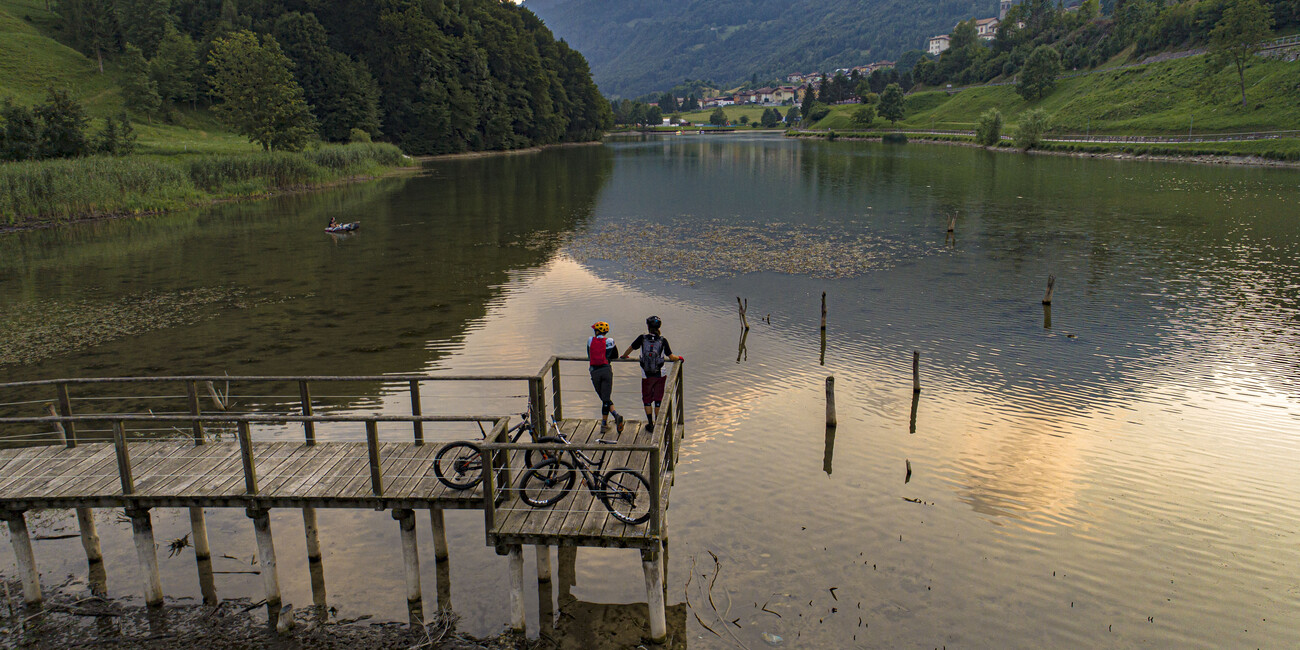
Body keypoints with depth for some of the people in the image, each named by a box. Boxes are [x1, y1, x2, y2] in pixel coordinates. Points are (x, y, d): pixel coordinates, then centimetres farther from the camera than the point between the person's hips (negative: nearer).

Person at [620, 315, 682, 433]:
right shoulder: (663, 340, -8)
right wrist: (679, 358, 18)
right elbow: (671, 357, -4)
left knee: (647, 399, 14)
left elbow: (630, 348, 9)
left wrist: (624, 356, 29)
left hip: (646, 376, 0)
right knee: (658, 399, 12)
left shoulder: (642, 338, -7)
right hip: (660, 375, 0)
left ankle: (650, 424, 16)